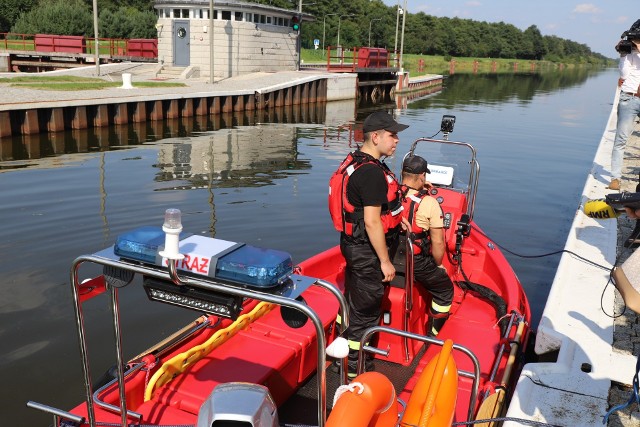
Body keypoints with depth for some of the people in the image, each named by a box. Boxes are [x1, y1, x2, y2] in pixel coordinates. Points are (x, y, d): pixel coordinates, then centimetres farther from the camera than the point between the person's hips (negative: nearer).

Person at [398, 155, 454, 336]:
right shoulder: (429, 203, -18)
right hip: (417, 264, -5)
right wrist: (438, 265, 3)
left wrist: (420, 189, 14)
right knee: (445, 290, 21)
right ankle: (431, 336, 25)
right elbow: (437, 243, -14)